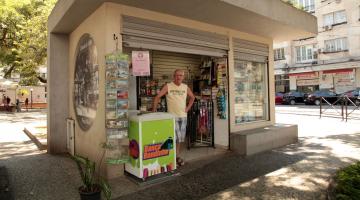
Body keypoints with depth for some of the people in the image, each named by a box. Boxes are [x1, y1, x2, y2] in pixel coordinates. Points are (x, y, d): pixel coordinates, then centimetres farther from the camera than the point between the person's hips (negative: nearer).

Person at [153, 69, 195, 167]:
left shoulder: (185, 87, 6)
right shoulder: (168, 86, -6)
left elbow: (192, 97, 21)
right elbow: (157, 97, -8)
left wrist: (188, 108, 10)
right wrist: (154, 110, -13)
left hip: (183, 116, 5)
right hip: (172, 116, -4)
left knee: (180, 138, 11)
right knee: (176, 137, -7)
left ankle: (176, 156, 26)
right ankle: (176, 157, 8)